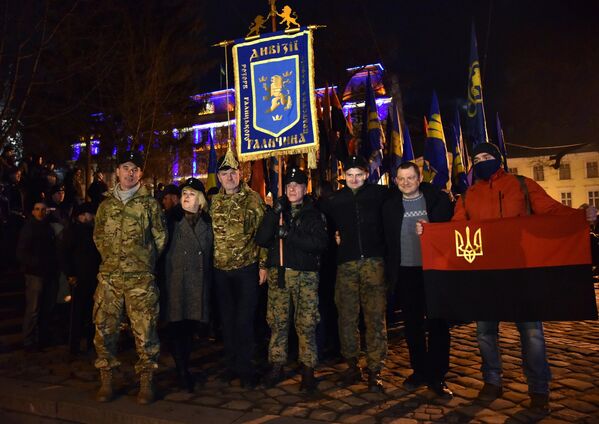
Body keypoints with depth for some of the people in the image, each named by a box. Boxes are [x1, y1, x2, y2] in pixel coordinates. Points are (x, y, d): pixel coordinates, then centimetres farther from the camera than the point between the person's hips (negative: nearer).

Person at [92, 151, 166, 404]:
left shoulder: (149, 204, 2)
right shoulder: (106, 205, 12)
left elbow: (160, 237, 5)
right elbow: (98, 236, 21)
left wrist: (146, 261, 8)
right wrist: (110, 257, 13)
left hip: (140, 278, -3)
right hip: (109, 276, 4)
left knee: (144, 330, -1)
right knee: (104, 328, 6)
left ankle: (146, 381, 12)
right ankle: (106, 380, 21)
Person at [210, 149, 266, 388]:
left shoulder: (252, 198, -5)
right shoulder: (215, 202, 8)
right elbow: (212, 233, 13)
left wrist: (263, 264, -9)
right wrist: (210, 261, 10)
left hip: (247, 268, -4)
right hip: (221, 270, 5)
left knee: (244, 320, -1)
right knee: (227, 320, 13)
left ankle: (245, 369, 14)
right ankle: (231, 365, 28)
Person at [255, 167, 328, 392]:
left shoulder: (314, 213, 6)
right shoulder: (277, 211, 13)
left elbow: (320, 243, -9)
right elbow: (261, 239, 1)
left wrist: (290, 235, -15)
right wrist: (274, 213, -8)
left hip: (306, 274, -2)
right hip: (278, 272, 2)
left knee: (306, 323, -1)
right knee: (277, 322, 6)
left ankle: (308, 369, 12)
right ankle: (276, 366, 20)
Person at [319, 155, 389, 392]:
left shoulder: (379, 194, 5)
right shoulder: (334, 200, 11)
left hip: (373, 261, -2)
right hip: (346, 263, 2)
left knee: (375, 317, -3)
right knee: (347, 317, 5)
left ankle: (375, 370, 7)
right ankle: (352, 366, 19)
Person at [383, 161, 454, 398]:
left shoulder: (438, 199, 2)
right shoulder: (390, 205, 7)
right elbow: (387, 239, 8)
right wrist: (390, 269, 2)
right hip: (405, 272, 2)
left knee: (437, 323, 2)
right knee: (412, 325, 9)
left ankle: (437, 376, 14)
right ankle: (419, 371, 24)